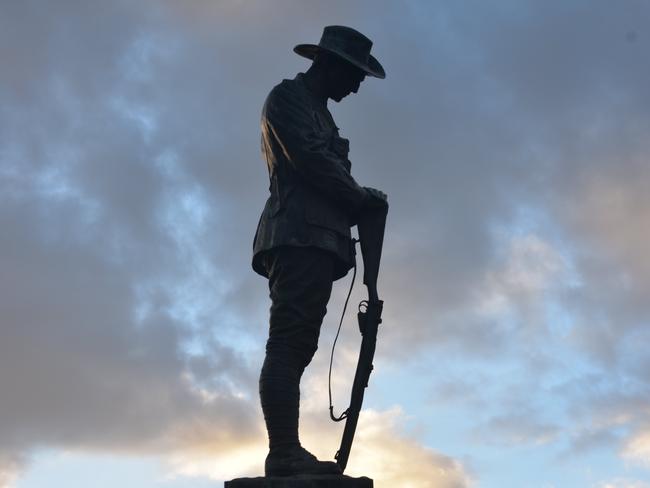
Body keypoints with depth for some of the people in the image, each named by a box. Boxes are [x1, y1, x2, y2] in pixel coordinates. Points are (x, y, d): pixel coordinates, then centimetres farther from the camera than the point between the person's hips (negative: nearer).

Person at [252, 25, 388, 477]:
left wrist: (358, 204, 5)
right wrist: (363, 197, -2)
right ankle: (285, 452, -23)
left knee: (296, 348, 1)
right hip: (300, 236, -10)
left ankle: (287, 454, -2)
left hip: (316, 239, 10)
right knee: (289, 345, -17)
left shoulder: (318, 113, 32)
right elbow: (309, 158, -10)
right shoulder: (288, 96, 4)